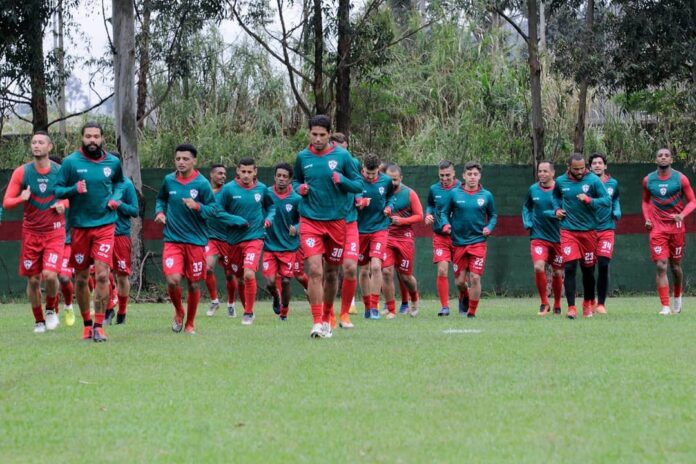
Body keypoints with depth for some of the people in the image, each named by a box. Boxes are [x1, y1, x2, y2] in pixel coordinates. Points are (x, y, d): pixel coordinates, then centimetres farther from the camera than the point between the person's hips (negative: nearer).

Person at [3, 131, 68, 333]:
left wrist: (63, 204, -9)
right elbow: (6, 203, -2)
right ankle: (39, 320, 21)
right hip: (31, 233, 1)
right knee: (33, 280, 3)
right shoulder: (21, 172, -2)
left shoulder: (61, 171, -2)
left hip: (55, 232, -1)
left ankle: (52, 309, 10)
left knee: (50, 275, -18)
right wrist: (21, 199, -23)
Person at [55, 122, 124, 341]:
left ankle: (99, 325, -8)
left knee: (102, 274, -13)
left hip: (105, 225, 0)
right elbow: (57, 189, -1)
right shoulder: (71, 162, -4)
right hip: (79, 226, 0)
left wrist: (115, 197, 3)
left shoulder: (113, 162, 3)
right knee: (81, 278, 7)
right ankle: (87, 323, 23)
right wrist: (74, 189, -20)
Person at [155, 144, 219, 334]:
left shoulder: (202, 183, -6)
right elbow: (161, 199, 22)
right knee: (172, 279, -16)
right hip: (172, 239, 1)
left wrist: (198, 207, -21)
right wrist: (160, 212, 2)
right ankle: (178, 312, 14)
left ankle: (190, 324, 25)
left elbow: (214, 209, -4)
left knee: (194, 284, 6)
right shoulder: (168, 180, 3)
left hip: (196, 240, -1)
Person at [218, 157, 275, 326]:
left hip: (254, 238, -1)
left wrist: (269, 218, 0)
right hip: (232, 240, 1)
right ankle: (246, 309, 32)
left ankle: (249, 313, -7)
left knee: (249, 274, -19)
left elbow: (270, 206, 20)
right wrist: (237, 221, -14)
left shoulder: (261, 189, 1)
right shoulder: (228, 189, -6)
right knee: (239, 277, 12)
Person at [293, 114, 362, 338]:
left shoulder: (342, 156, -3)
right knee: (315, 270, -15)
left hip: (336, 221, 0)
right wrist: (299, 188, -4)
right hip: (310, 220, 0)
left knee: (331, 273, 10)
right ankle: (317, 322, -15)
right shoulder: (302, 157, 3)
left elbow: (359, 185, 2)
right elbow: (296, 181, 19)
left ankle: (327, 318, 27)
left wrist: (342, 181, -18)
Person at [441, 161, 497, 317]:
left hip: (478, 242, -1)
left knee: (475, 278, -11)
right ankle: (464, 298, 38)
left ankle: (471, 313, 1)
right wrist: (446, 224, -11)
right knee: (459, 281, 4)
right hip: (458, 242, 1)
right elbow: (445, 212, 9)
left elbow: (493, 215, 13)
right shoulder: (455, 194, 0)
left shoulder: (486, 195, 2)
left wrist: (489, 227, -5)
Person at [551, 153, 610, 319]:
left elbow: (607, 200, -8)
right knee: (569, 268, -12)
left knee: (588, 269, 9)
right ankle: (571, 307, -11)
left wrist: (589, 200, -21)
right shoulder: (561, 181, 3)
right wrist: (557, 209, 6)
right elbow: (555, 196, 25)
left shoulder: (593, 180, -6)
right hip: (568, 230, 1)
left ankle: (588, 304, 28)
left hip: (588, 230, -1)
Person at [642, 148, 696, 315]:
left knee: (675, 266, 11)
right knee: (661, 266, -12)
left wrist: (682, 215, -19)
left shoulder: (680, 179, -4)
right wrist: (647, 219, 1)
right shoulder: (648, 180, 3)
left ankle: (677, 298, 36)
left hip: (676, 227, 0)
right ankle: (665, 306, -14)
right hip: (657, 228, 0)